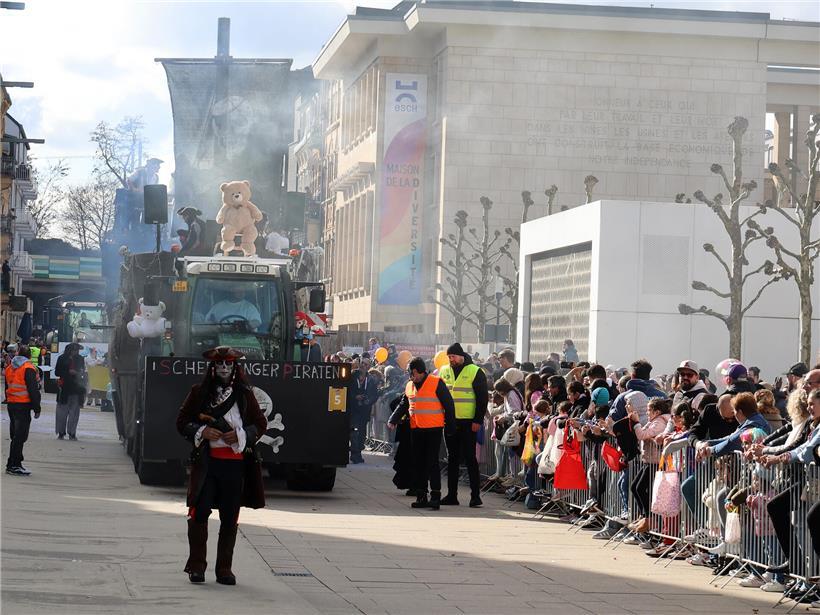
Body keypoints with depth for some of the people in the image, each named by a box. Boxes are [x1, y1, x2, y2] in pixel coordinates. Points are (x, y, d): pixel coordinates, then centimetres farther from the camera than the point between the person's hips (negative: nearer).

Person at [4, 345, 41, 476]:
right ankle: (14, 465, -8)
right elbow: (33, 390, -14)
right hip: (23, 406, -7)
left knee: (15, 435, 14)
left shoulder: (9, 368, 12)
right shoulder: (28, 369, -12)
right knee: (20, 436, -6)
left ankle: (12, 464, 17)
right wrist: (37, 408, -9)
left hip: (11, 405, 7)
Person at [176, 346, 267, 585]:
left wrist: (240, 435, -6)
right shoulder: (199, 392, 6)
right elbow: (182, 422, 8)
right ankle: (196, 565, 3)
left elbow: (261, 424, 12)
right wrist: (201, 431, -10)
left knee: (230, 518, 3)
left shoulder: (245, 394, 8)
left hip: (235, 462, 1)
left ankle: (224, 568, 11)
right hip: (205, 461, -1)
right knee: (199, 512, -8)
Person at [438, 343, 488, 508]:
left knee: (470, 458, -5)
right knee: (452, 458, 9)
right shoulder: (444, 371, 11)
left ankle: (476, 495, -2)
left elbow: (483, 398, -5)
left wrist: (478, 421, -11)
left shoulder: (475, 372, -5)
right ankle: (452, 495, 13)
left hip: (468, 423, -5)